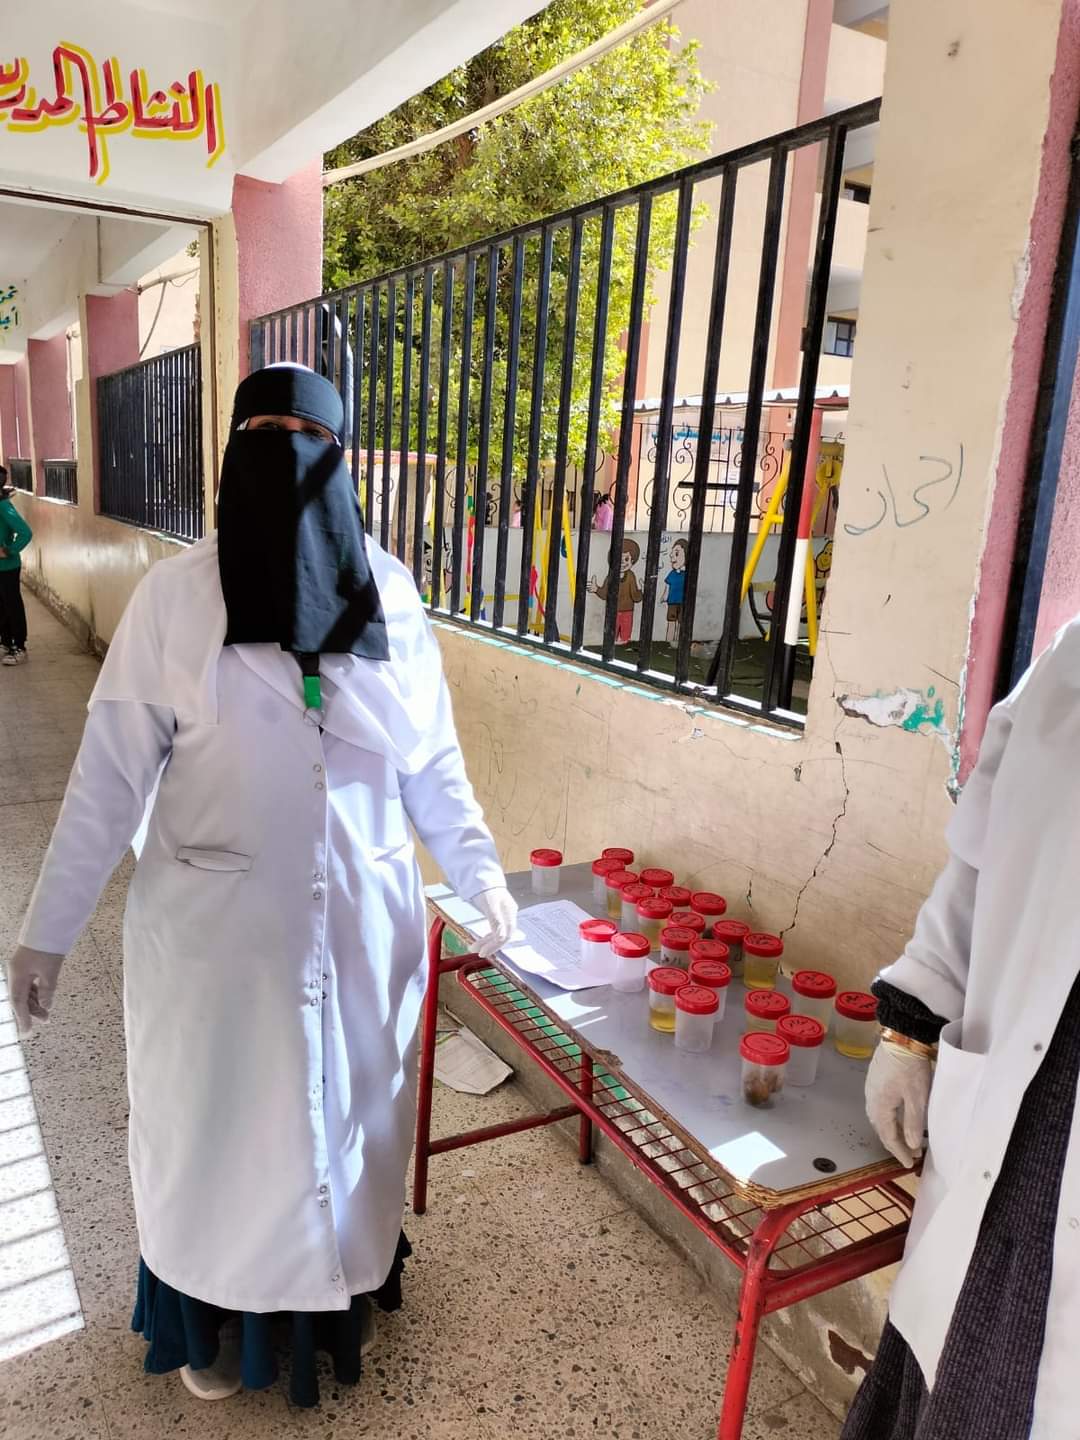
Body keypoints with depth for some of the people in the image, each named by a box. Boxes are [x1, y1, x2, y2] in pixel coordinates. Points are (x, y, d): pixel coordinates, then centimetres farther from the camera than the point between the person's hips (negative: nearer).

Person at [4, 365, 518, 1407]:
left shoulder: (389, 591, -4)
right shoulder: (176, 594, -12)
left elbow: (431, 760, 4)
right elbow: (110, 774, -8)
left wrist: (479, 873, 3)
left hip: (362, 927, 2)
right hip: (214, 929, -2)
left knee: (347, 1115, 20)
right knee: (213, 1121, 17)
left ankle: (338, 1298, 49)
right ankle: (214, 1315, 46)